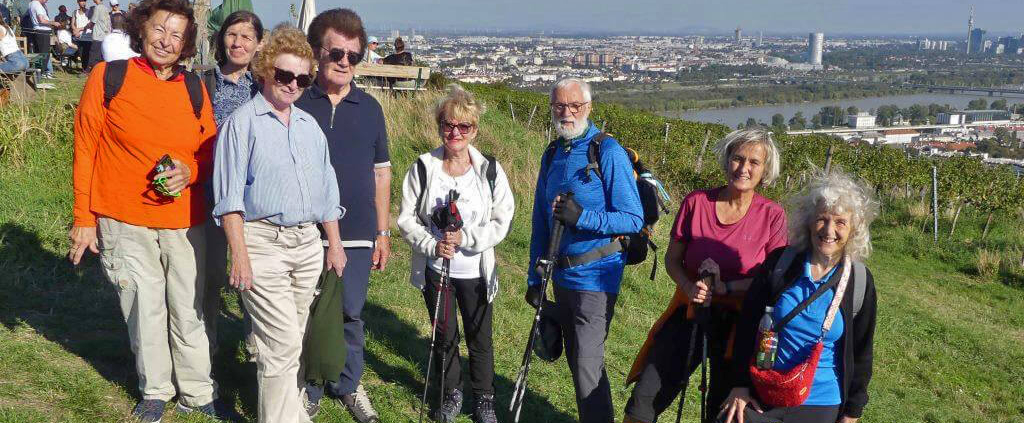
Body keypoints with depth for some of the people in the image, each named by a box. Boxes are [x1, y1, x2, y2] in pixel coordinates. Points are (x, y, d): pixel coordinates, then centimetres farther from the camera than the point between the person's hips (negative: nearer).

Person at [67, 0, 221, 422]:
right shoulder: (108, 76, -3)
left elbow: (210, 151, 13)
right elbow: (85, 150, -1)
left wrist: (190, 172, -10)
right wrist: (84, 218, -3)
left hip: (184, 221, 2)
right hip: (124, 221, -2)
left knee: (188, 313, 7)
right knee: (145, 311, 9)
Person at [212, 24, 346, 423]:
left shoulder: (310, 125, 14)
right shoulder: (243, 122, -5)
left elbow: (327, 189, 20)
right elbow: (230, 196, -9)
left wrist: (335, 243, 16)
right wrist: (240, 256, -15)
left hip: (308, 242, 6)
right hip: (262, 242, -6)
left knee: (291, 341, 13)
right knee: (283, 343, -10)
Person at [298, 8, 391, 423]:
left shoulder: (369, 107, 6)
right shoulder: (298, 104, -2)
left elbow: (381, 171, 11)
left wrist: (383, 232, 9)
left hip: (357, 236, 2)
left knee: (351, 315, 11)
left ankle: (348, 384, 29)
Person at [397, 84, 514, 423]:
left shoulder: (491, 170, -6)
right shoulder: (423, 169, -5)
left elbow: (502, 222, -6)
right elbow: (407, 218, -3)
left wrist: (466, 238, -19)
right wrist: (431, 244, -19)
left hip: (476, 271, 0)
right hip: (435, 268, 1)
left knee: (480, 338, 9)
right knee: (444, 335, 14)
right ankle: (451, 393, 33)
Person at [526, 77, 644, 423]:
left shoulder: (608, 152, -13)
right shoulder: (552, 155, 8)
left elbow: (633, 219, -16)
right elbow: (541, 222, 14)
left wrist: (583, 217, -28)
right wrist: (535, 277, 12)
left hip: (595, 277, -7)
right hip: (561, 275, 7)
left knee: (588, 367, -8)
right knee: (575, 360, 17)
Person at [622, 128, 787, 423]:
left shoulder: (772, 216, -9)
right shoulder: (696, 202, -5)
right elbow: (672, 259, 3)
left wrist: (725, 286, -21)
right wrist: (689, 287, -16)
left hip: (737, 321, -1)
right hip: (690, 312, 1)